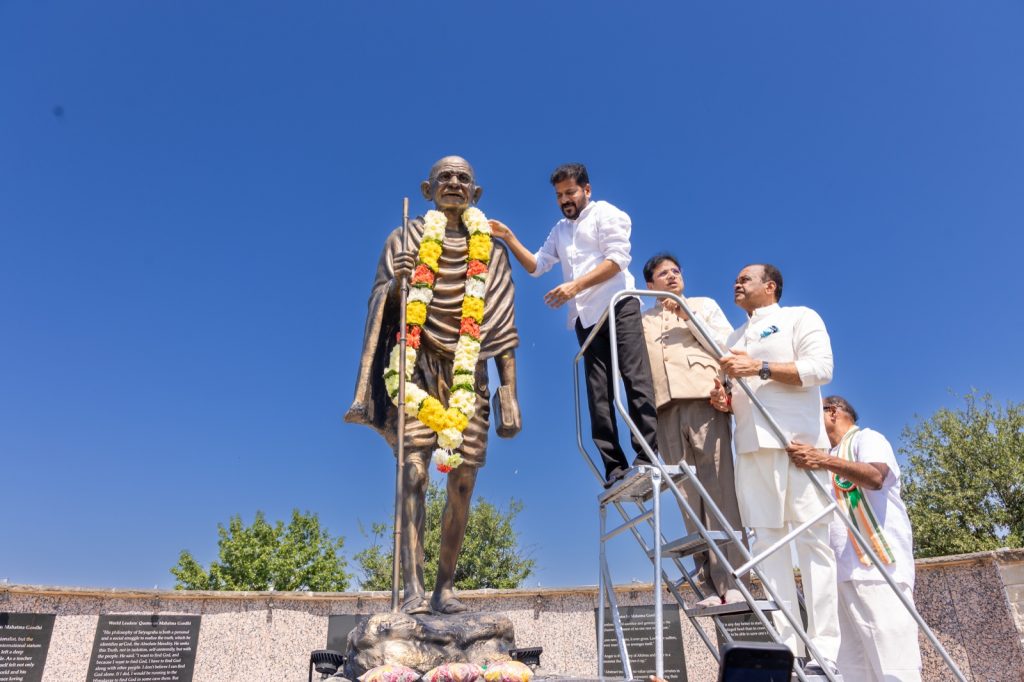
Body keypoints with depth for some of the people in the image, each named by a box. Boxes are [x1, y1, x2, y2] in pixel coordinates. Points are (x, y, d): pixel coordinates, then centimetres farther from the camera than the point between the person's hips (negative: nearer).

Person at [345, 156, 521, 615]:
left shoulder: (490, 251, 14)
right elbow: (381, 304, 8)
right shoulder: (405, 239, 12)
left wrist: (510, 395, 0)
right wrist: (396, 285, -15)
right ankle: (413, 588, -14)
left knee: (463, 482, -1)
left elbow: (502, 328, 8)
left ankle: (445, 586, 11)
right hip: (417, 366, -1)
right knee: (414, 472, -14)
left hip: (467, 372, 2)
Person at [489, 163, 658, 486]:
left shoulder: (605, 213, 7)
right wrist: (509, 237, 10)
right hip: (586, 315, 6)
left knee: (635, 380, -14)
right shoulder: (560, 230, 26)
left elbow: (618, 259, -7)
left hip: (618, 305, -6)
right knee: (598, 393, -2)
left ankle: (647, 458, -18)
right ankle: (615, 466, -4)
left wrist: (575, 285, -15)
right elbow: (536, 265, 22)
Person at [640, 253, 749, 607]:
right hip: (665, 408, 2)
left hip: (704, 399, -1)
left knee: (719, 488, -11)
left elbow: (728, 346, 9)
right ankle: (709, 585, -6)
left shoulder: (704, 305, 22)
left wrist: (689, 317, 2)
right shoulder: (642, 321, 25)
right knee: (688, 494, -5)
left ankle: (731, 582, -11)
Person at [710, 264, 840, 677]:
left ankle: (823, 653, -7)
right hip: (751, 445, 6)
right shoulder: (735, 339, 27)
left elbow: (820, 368, -6)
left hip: (797, 439, -5)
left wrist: (760, 368, -13)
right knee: (768, 542, -2)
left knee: (812, 540, -7)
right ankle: (785, 650, -1)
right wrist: (725, 400, 5)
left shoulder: (799, 317, 10)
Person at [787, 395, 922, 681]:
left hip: (878, 567, -8)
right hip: (844, 573, 8)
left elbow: (875, 477, -18)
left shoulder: (866, 438, 6)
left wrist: (825, 461, -32)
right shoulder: (829, 455, 30)